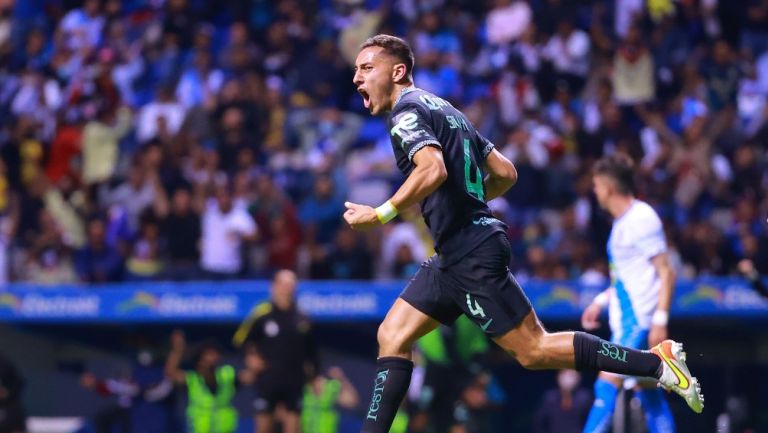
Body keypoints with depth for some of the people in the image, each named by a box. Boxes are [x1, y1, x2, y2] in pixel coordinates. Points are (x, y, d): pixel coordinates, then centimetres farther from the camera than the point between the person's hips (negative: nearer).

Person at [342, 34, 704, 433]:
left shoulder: (407, 111, -10)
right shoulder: (443, 110, 19)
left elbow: (433, 169, -30)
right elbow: (505, 173, 19)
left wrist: (381, 215, -24)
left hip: (471, 256, -10)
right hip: (457, 254, 10)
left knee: (533, 349, -5)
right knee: (392, 338, 7)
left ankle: (656, 361, -1)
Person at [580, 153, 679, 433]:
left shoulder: (641, 218, -14)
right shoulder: (622, 221, 14)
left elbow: (666, 273, -16)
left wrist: (660, 320, -22)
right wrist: (601, 301, 20)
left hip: (638, 321, -10)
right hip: (626, 322, 10)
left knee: (607, 386, -14)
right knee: (651, 398, 7)